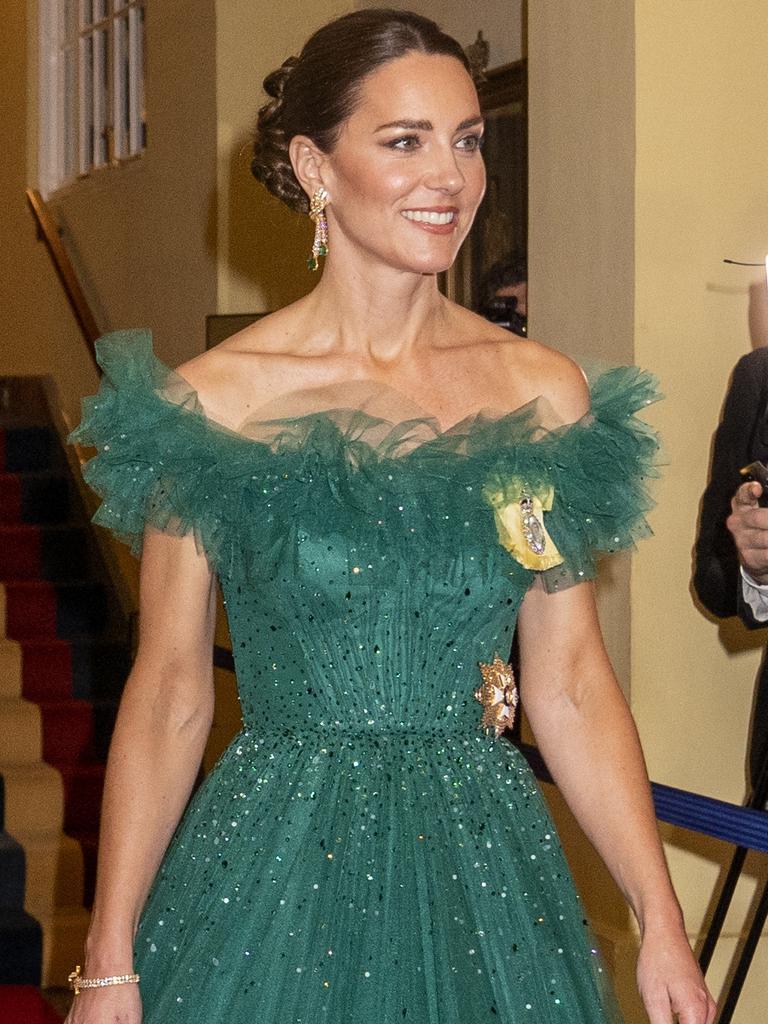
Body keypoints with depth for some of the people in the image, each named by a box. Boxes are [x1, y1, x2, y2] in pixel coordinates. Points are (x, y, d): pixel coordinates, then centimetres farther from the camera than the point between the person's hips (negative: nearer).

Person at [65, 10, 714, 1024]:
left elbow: (571, 685, 4)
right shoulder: (214, 400, -6)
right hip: (276, 867, -2)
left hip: (486, 872, 3)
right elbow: (168, 695, -4)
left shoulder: (546, 394, 2)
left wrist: (662, 923, -1)